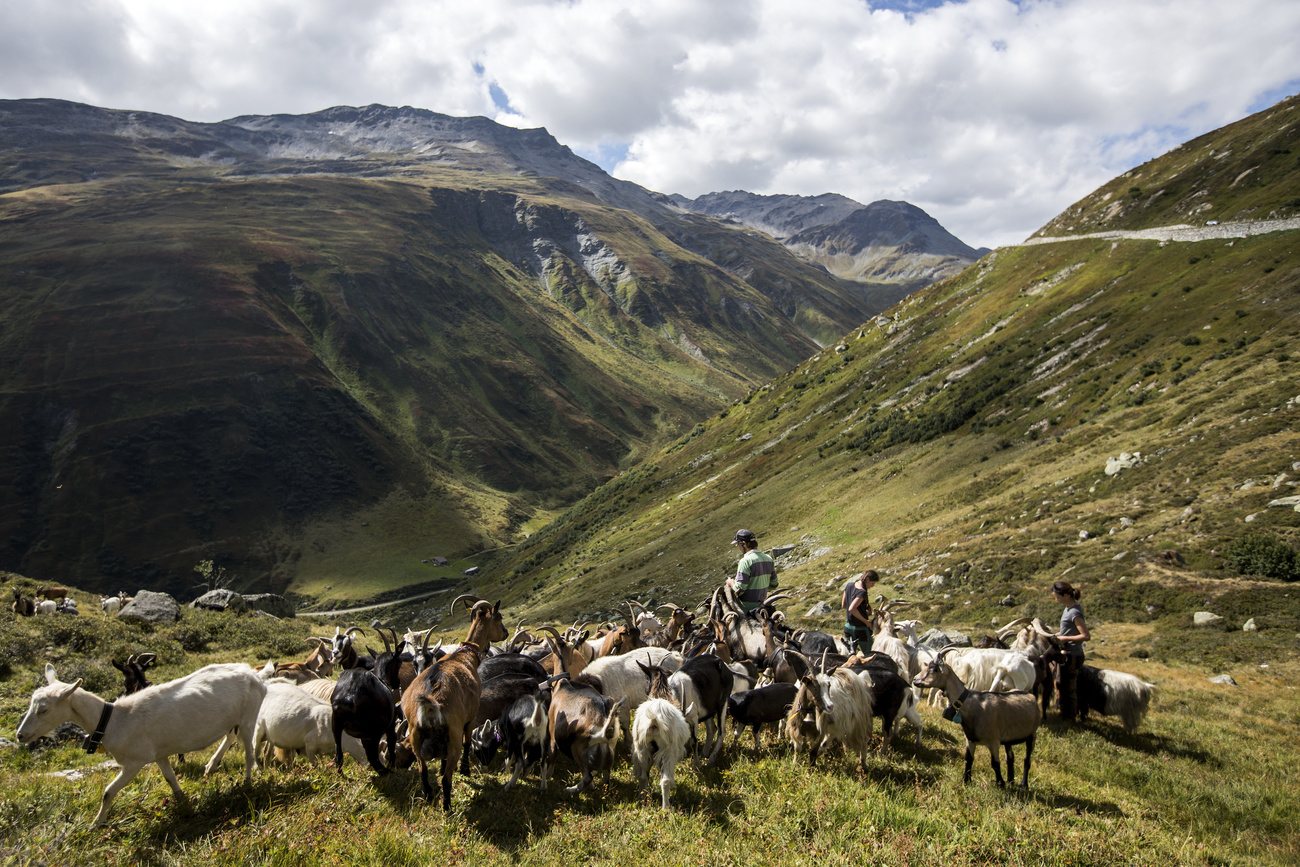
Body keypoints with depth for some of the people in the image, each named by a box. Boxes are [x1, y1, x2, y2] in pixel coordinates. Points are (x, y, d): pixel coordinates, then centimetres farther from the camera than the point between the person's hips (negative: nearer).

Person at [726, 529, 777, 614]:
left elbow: (739, 590, -23)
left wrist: (730, 582, -3)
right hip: (761, 603, 8)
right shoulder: (768, 559, 3)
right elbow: (773, 585, 11)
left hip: (746, 606, -8)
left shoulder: (746, 561, -22)